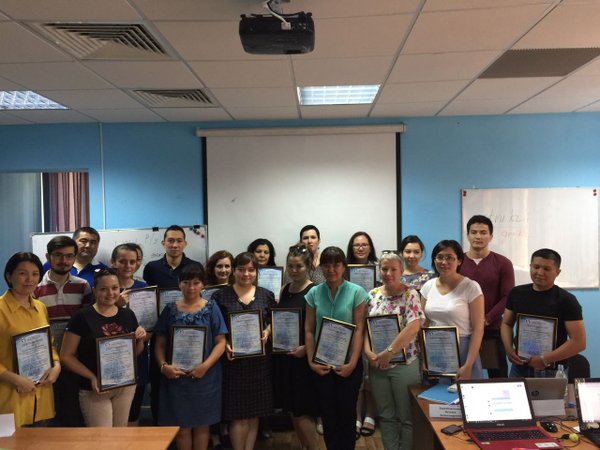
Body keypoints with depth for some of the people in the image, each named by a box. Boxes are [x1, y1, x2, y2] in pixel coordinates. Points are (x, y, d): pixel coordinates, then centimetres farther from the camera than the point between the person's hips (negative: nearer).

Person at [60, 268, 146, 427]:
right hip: (95, 389, -4)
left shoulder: (128, 315, 4)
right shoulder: (82, 317, -11)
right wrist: (92, 377, -20)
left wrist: (140, 339, -7)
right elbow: (66, 356, -9)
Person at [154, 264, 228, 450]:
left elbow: (221, 342, -4)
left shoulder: (211, 308, 0)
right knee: (181, 426, 7)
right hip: (176, 376, 1)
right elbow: (160, 343, 4)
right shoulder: (170, 309, 3)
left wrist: (206, 365, -16)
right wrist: (163, 365, -13)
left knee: (202, 425, 10)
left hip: (205, 376, -1)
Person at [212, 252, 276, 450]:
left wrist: (267, 332, -8)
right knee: (238, 413, 0)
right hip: (233, 359, -3)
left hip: (259, 359, 3)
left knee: (255, 412, 10)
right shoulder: (220, 296, -2)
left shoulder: (267, 295, 6)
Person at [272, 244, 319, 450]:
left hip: (303, 356, -7)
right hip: (283, 355, 7)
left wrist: (306, 348, -23)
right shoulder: (284, 290, 9)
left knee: (302, 411, -4)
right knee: (291, 409, 14)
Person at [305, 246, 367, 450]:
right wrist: (311, 361, -6)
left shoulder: (356, 292, -5)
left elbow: (359, 330, -8)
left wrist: (352, 363, -14)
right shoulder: (314, 293, 2)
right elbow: (309, 330, 2)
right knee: (327, 414, 10)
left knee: (347, 412, 8)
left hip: (348, 363, -2)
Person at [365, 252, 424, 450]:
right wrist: (368, 352, -8)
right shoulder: (373, 295, 6)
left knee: (407, 416, 7)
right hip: (377, 365, 4)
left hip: (404, 364, -4)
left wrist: (389, 352, -21)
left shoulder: (410, 294, -8)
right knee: (385, 415, 14)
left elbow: (413, 326, -19)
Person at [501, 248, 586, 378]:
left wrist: (544, 359, -19)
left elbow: (579, 342, -13)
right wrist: (508, 348, -7)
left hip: (552, 370, -4)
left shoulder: (566, 300, -10)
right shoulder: (517, 293, 2)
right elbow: (506, 324, 12)